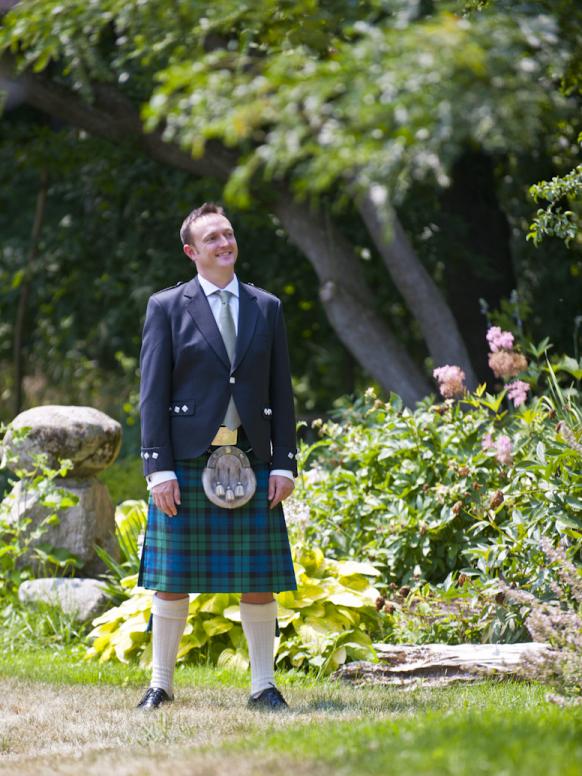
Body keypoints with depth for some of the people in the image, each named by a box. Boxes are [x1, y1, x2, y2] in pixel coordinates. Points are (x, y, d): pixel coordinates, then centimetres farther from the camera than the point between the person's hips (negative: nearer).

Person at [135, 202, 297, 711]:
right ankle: (161, 684, 11)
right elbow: (152, 393, -1)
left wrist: (285, 464, 3)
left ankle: (263, 685, 11)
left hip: (251, 460, 2)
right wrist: (159, 469, -9)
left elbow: (281, 391, 11)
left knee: (259, 579, 2)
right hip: (187, 459, -2)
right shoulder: (167, 307, 3)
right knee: (172, 579, 1)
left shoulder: (266, 308, 11)